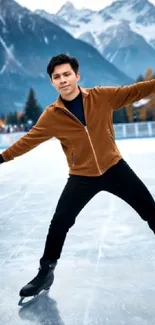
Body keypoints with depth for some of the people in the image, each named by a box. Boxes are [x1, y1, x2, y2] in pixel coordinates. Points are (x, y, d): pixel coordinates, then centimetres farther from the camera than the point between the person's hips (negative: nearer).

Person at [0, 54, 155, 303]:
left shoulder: (102, 96, -9)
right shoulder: (52, 115, -9)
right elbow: (29, 140, -4)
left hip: (114, 167, 1)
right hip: (81, 177, 0)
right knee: (59, 224, 3)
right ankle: (46, 272, 25)